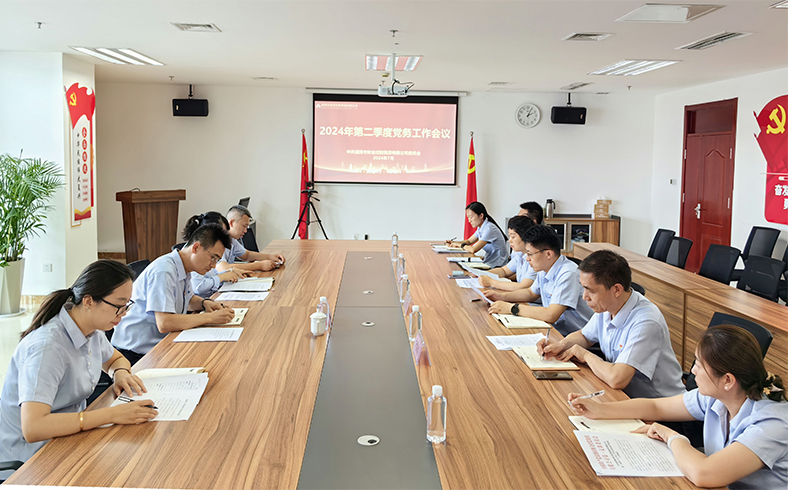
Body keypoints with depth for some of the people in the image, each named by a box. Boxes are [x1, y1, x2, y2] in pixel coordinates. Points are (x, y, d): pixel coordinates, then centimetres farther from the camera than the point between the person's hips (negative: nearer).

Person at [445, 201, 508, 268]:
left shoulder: (489, 229, -21)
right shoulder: (481, 228, 7)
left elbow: (473, 250, -26)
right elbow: (469, 241, 20)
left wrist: (460, 245, -8)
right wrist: (454, 243, 2)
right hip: (488, 263, 8)